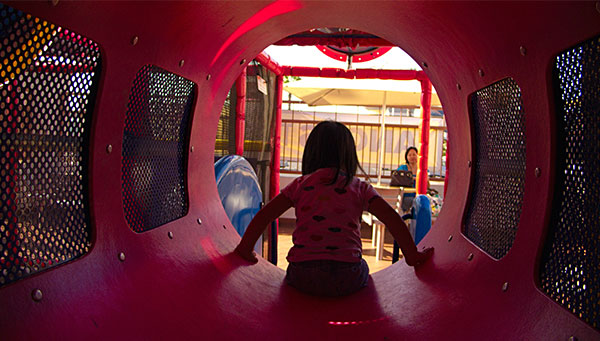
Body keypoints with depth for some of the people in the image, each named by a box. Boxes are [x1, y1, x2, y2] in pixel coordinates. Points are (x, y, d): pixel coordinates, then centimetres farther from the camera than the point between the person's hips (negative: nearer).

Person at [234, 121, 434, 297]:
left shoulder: (300, 185, 8)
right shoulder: (360, 188, 7)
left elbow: (263, 216, 7)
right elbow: (393, 220, 3)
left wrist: (245, 250, 18)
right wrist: (412, 256, 13)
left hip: (303, 277, 1)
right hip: (346, 279, 0)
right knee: (362, 269, 34)